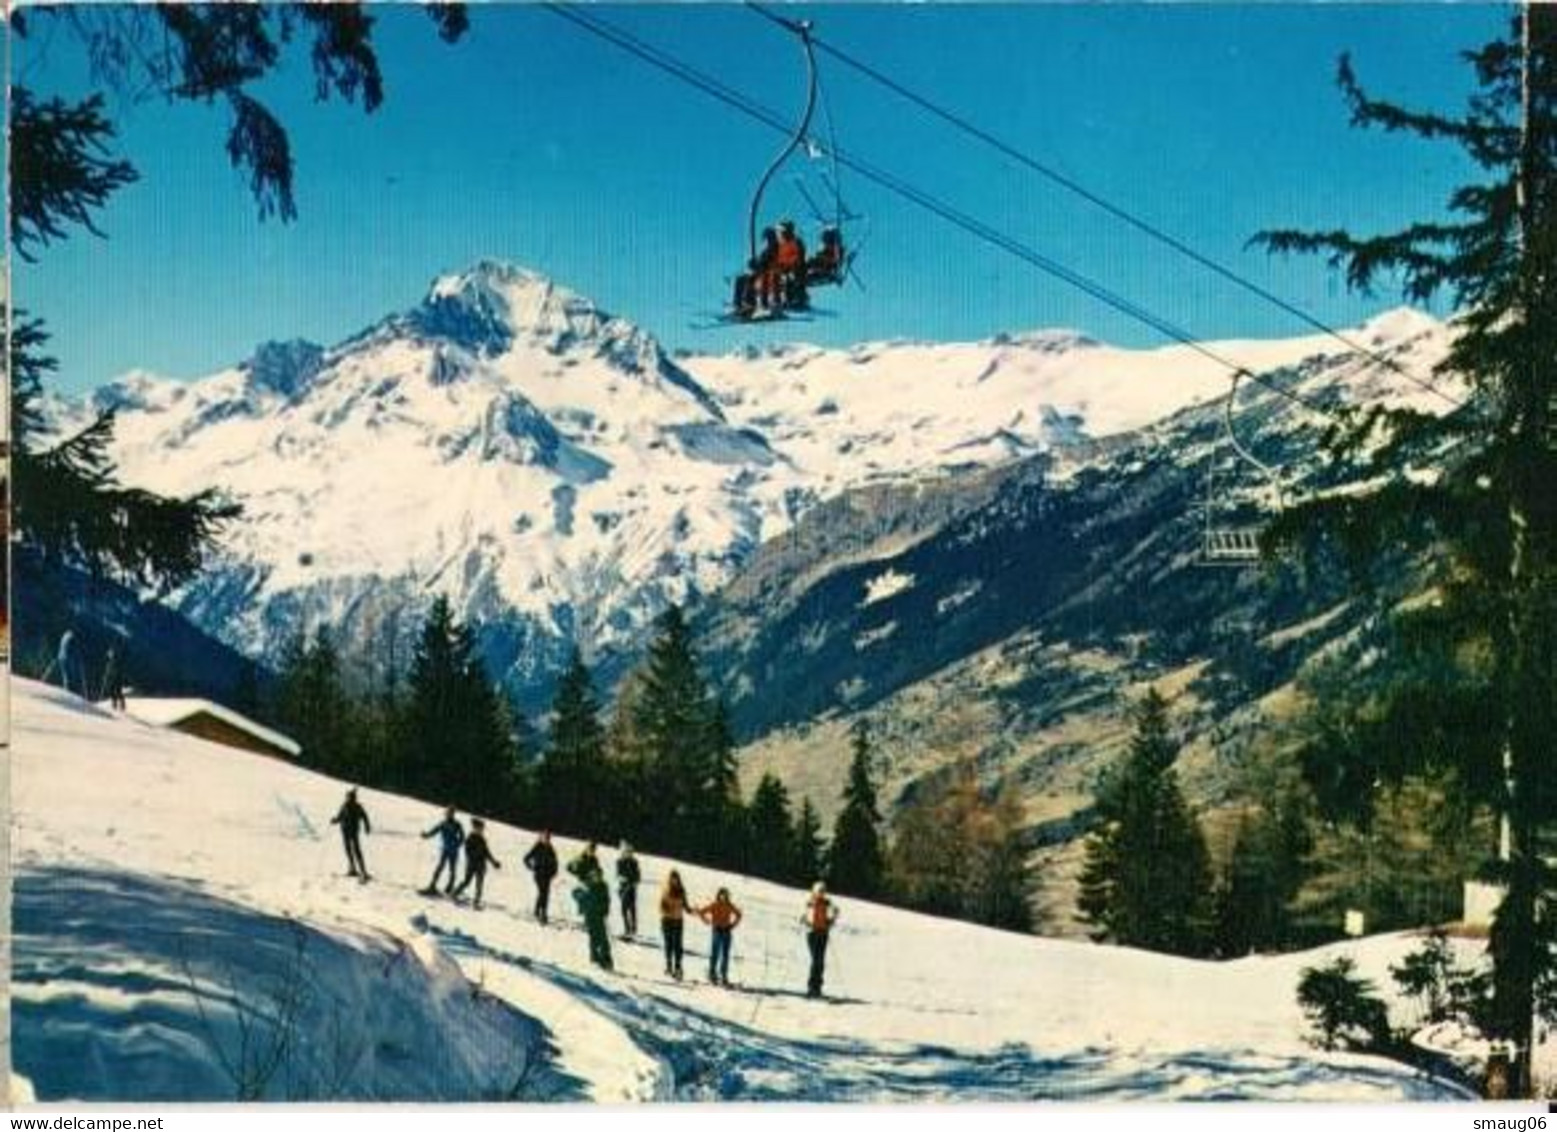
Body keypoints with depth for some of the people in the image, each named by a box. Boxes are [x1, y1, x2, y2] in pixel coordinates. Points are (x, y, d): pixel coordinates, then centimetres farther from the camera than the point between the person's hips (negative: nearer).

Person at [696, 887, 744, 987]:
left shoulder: (730, 906, 4)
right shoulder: (714, 906, -8)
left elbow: (738, 914, 20)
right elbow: (701, 913, -8)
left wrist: (734, 924, 8)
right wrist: (710, 923, -9)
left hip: (727, 931, 4)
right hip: (717, 931, -4)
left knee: (725, 955, 6)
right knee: (715, 954, -3)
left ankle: (724, 976, 12)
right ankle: (712, 975, 9)